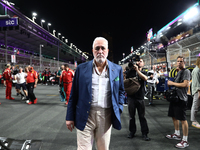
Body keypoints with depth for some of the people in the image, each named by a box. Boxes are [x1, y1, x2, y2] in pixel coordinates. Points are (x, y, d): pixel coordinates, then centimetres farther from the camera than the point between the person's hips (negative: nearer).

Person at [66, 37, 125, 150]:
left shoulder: (117, 69, 6)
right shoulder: (82, 68, 2)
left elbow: (121, 91, 14)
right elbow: (74, 94, 4)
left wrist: (118, 110, 2)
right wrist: (70, 117, 3)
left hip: (106, 116, 2)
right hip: (85, 116, -1)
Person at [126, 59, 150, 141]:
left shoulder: (143, 73, 7)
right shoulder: (131, 71, 7)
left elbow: (145, 78, -17)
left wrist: (137, 70, -23)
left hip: (140, 97, -1)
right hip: (131, 97, 1)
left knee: (142, 116, 4)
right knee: (131, 116, 10)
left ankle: (144, 133, 13)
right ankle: (132, 131, 25)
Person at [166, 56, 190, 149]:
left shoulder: (186, 71, -9)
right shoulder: (178, 72, 18)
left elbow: (186, 84, -21)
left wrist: (172, 83, -14)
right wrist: (170, 84, 8)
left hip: (181, 98, -9)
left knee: (182, 119, -4)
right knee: (174, 116, 18)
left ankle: (185, 141, 4)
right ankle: (177, 134, 35)